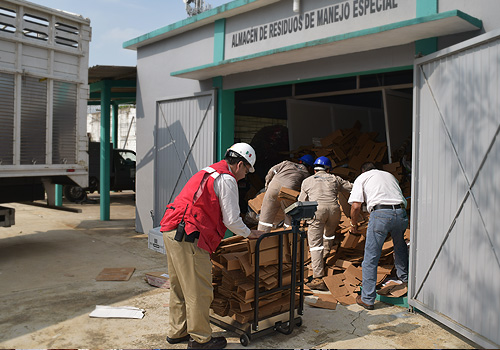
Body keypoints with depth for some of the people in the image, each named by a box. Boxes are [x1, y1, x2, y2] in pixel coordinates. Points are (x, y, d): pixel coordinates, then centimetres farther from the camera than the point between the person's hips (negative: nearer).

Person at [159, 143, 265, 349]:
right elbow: (231, 219, -9)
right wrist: (249, 234, 9)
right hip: (188, 236, -10)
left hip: (171, 231, 10)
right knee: (199, 290, 1)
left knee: (180, 285, 19)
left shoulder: (209, 172, 22)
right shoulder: (227, 179, -8)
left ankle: (177, 332, 32)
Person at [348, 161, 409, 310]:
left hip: (380, 214, -5)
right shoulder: (389, 175, 30)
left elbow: (356, 206, 3)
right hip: (401, 212, 5)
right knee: (400, 244, 33)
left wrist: (353, 224, 18)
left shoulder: (362, 178, 17)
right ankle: (404, 276, 52)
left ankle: (367, 299, 5)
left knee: (370, 258, 2)